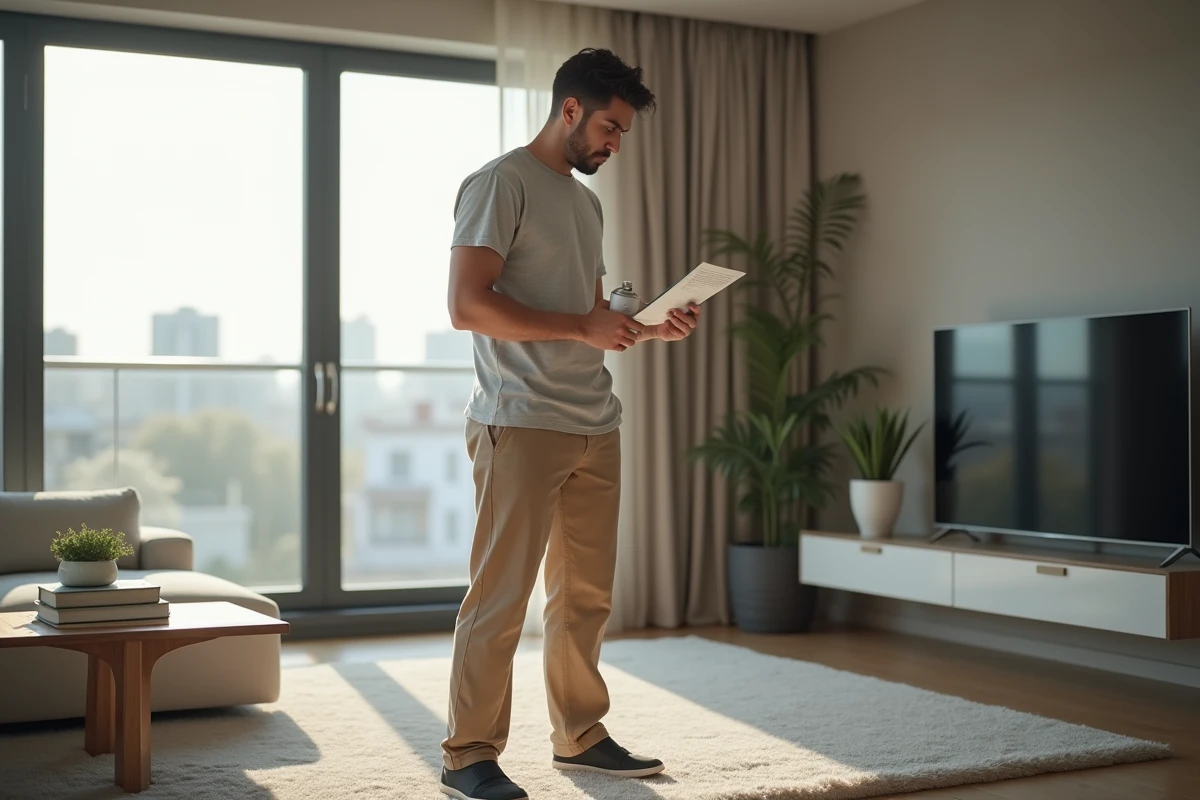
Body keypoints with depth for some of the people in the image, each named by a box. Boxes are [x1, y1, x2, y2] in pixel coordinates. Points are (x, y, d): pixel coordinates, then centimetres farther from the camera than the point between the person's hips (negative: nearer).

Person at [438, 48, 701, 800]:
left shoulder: (587, 202, 21)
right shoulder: (500, 183, -5)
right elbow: (468, 304, -16)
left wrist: (651, 328, 7)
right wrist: (583, 328, -18)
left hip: (596, 426, 8)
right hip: (522, 425, -8)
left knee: (587, 595, 12)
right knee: (500, 597, -5)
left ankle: (580, 736, 24)